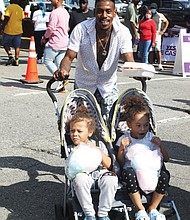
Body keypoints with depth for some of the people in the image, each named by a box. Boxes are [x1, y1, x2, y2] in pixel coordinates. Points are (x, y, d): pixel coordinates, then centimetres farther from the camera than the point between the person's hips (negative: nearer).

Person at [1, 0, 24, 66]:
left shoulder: (9, 7, -8)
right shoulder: (20, 9, 9)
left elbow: (6, 18, -15)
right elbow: (22, 19, 10)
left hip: (9, 30, -5)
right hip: (18, 30, 5)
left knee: (5, 43, 10)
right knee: (17, 46, 7)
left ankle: (10, 56, -7)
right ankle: (16, 60, 5)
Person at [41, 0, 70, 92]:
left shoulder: (54, 13, -14)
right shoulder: (66, 12, 15)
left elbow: (51, 28, -18)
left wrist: (45, 37, 0)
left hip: (55, 42, -8)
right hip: (64, 42, 8)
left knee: (47, 61, 2)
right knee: (60, 63, 8)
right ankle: (61, 86, 4)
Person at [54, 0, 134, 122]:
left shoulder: (123, 32, -17)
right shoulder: (81, 29, -20)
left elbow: (129, 61, -25)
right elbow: (69, 57, -21)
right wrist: (63, 70, -45)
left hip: (108, 87, 1)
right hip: (83, 85, -1)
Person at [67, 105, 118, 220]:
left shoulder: (99, 145, 9)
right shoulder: (72, 149, 9)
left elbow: (108, 165, 2)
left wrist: (99, 151, -10)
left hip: (101, 173, 1)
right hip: (85, 175, 0)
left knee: (111, 179, -33)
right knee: (79, 178, -36)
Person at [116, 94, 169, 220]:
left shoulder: (152, 138, 14)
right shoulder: (124, 139, 10)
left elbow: (166, 159, 14)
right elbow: (121, 163, 6)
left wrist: (160, 145, -3)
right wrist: (121, 148, -9)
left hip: (153, 173, 2)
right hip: (134, 173, -1)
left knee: (165, 175, -31)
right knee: (128, 172, -36)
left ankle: (152, 209, -9)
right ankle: (140, 210, -18)